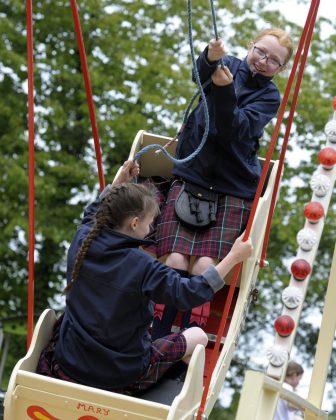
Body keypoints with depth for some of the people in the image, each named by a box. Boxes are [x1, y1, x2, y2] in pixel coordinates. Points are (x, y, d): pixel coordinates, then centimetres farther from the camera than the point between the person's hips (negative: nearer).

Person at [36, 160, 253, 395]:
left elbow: (93, 213, 18)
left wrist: (119, 182, 21)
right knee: (198, 336, 13)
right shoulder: (142, 267, -24)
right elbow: (189, 294, -19)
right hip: (124, 374, -5)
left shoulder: (81, 241, -7)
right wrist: (234, 257, -14)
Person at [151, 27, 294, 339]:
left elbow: (233, 129, -13)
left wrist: (225, 89, -28)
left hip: (233, 191, 0)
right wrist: (211, 57, -39)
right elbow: (201, 73, -16)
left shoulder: (270, 97, 4)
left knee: (204, 266, -19)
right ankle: (156, 342, -14)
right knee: (175, 262, -17)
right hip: (190, 177, 1)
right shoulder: (230, 66, 8)